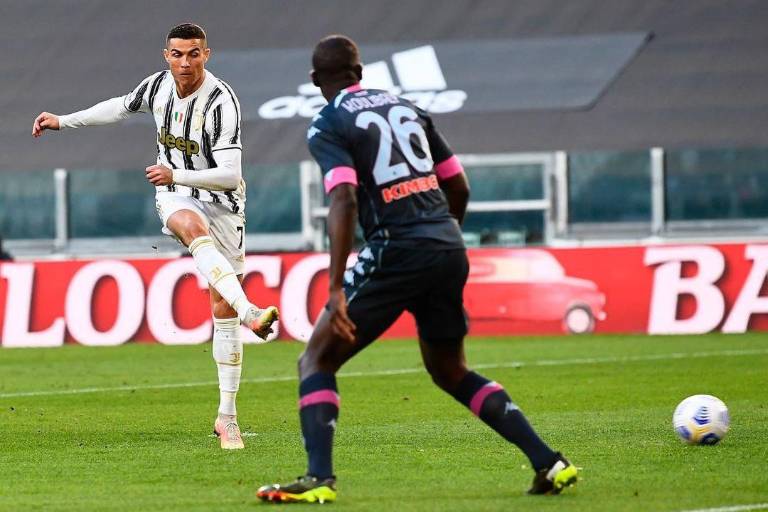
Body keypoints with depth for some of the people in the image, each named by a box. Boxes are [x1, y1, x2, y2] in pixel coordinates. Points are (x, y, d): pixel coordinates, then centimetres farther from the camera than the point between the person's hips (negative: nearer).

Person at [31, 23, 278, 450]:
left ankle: (227, 416, 5)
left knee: (222, 310, -3)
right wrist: (64, 122, 25)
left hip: (221, 202, -2)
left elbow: (230, 175, -25)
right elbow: (121, 107, 21)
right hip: (176, 196, 2)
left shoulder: (221, 101, -20)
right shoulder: (158, 86, -3)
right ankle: (249, 312, -57)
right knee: (195, 228, -37)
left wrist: (175, 175, -36)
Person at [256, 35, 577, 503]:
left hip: (396, 253, -6)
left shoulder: (328, 125, -1)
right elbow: (459, 187, 18)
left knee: (317, 361, 6)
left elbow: (345, 201, -16)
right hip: (450, 251, 6)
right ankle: (548, 461, 13)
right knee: (450, 372, 23)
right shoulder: (407, 108, 17)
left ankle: (320, 478, -11)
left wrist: (336, 289, -20)